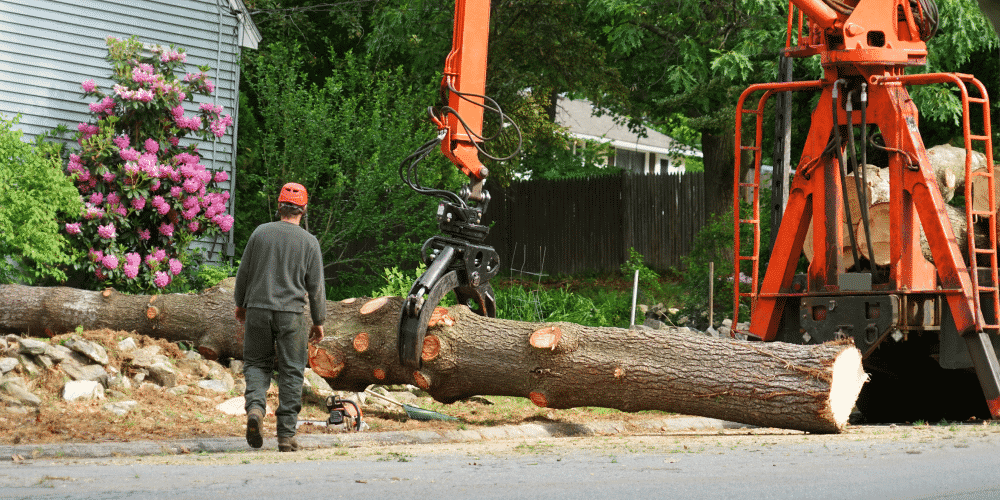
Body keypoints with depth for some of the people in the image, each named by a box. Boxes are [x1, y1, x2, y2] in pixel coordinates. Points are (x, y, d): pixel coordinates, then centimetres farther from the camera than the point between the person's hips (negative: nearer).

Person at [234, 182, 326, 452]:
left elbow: (244, 272, 7)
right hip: (291, 313, -1)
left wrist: (240, 303, 22)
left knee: (257, 363, 14)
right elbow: (315, 286, 1)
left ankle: (255, 407, -14)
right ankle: (286, 434, 3)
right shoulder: (309, 242, -2)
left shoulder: (260, 233, 0)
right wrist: (318, 321, 11)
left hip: (258, 309, 1)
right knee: (291, 372, 5)